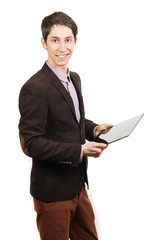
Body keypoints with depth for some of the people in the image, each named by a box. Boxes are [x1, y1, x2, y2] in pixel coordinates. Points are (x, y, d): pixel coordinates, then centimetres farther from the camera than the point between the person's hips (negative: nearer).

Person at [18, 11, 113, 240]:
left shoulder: (74, 79, 7)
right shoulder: (34, 88, -23)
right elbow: (31, 143, -25)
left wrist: (93, 129, 0)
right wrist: (80, 150, -24)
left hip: (77, 184, 8)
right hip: (52, 191, -8)